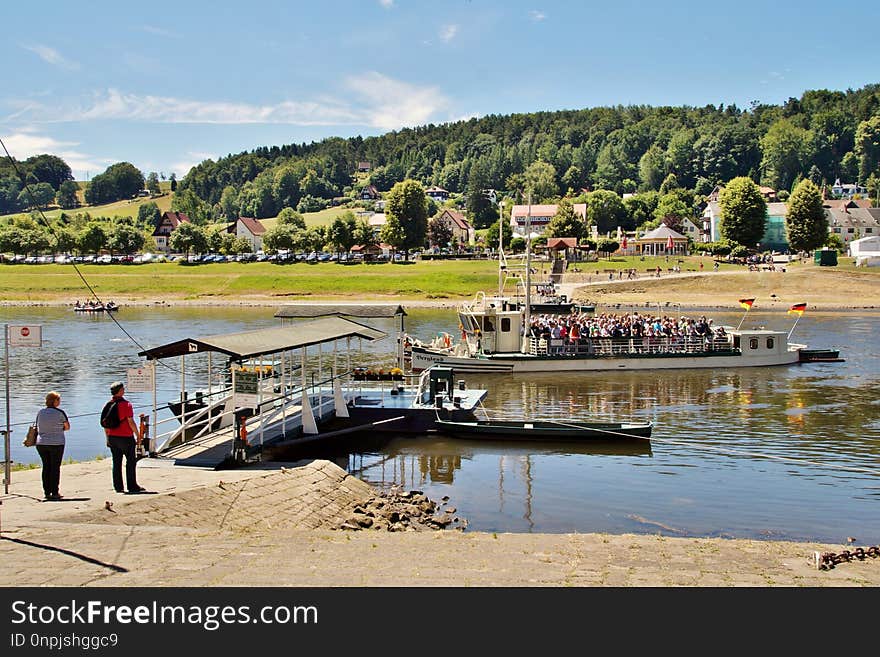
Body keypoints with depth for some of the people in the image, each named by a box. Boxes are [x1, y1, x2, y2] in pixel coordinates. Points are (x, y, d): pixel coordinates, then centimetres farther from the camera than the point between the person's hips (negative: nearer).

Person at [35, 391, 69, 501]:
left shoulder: (40, 412, 5)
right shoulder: (60, 413, -9)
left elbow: (38, 428, 13)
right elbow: (67, 427, 1)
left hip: (41, 444, 4)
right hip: (56, 443, -4)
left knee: (46, 467, 10)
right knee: (55, 467, 2)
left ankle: (47, 492, 10)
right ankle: (54, 493, 3)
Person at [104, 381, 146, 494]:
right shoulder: (126, 404, -14)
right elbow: (131, 422, -16)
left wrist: (108, 438, 16)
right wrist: (138, 435, -5)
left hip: (113, 438, 6)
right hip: (126, 437, -6)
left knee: (116, 463, 11)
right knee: (131, 461, 4)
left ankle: (118, 487, 13)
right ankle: (132, 486, 5)